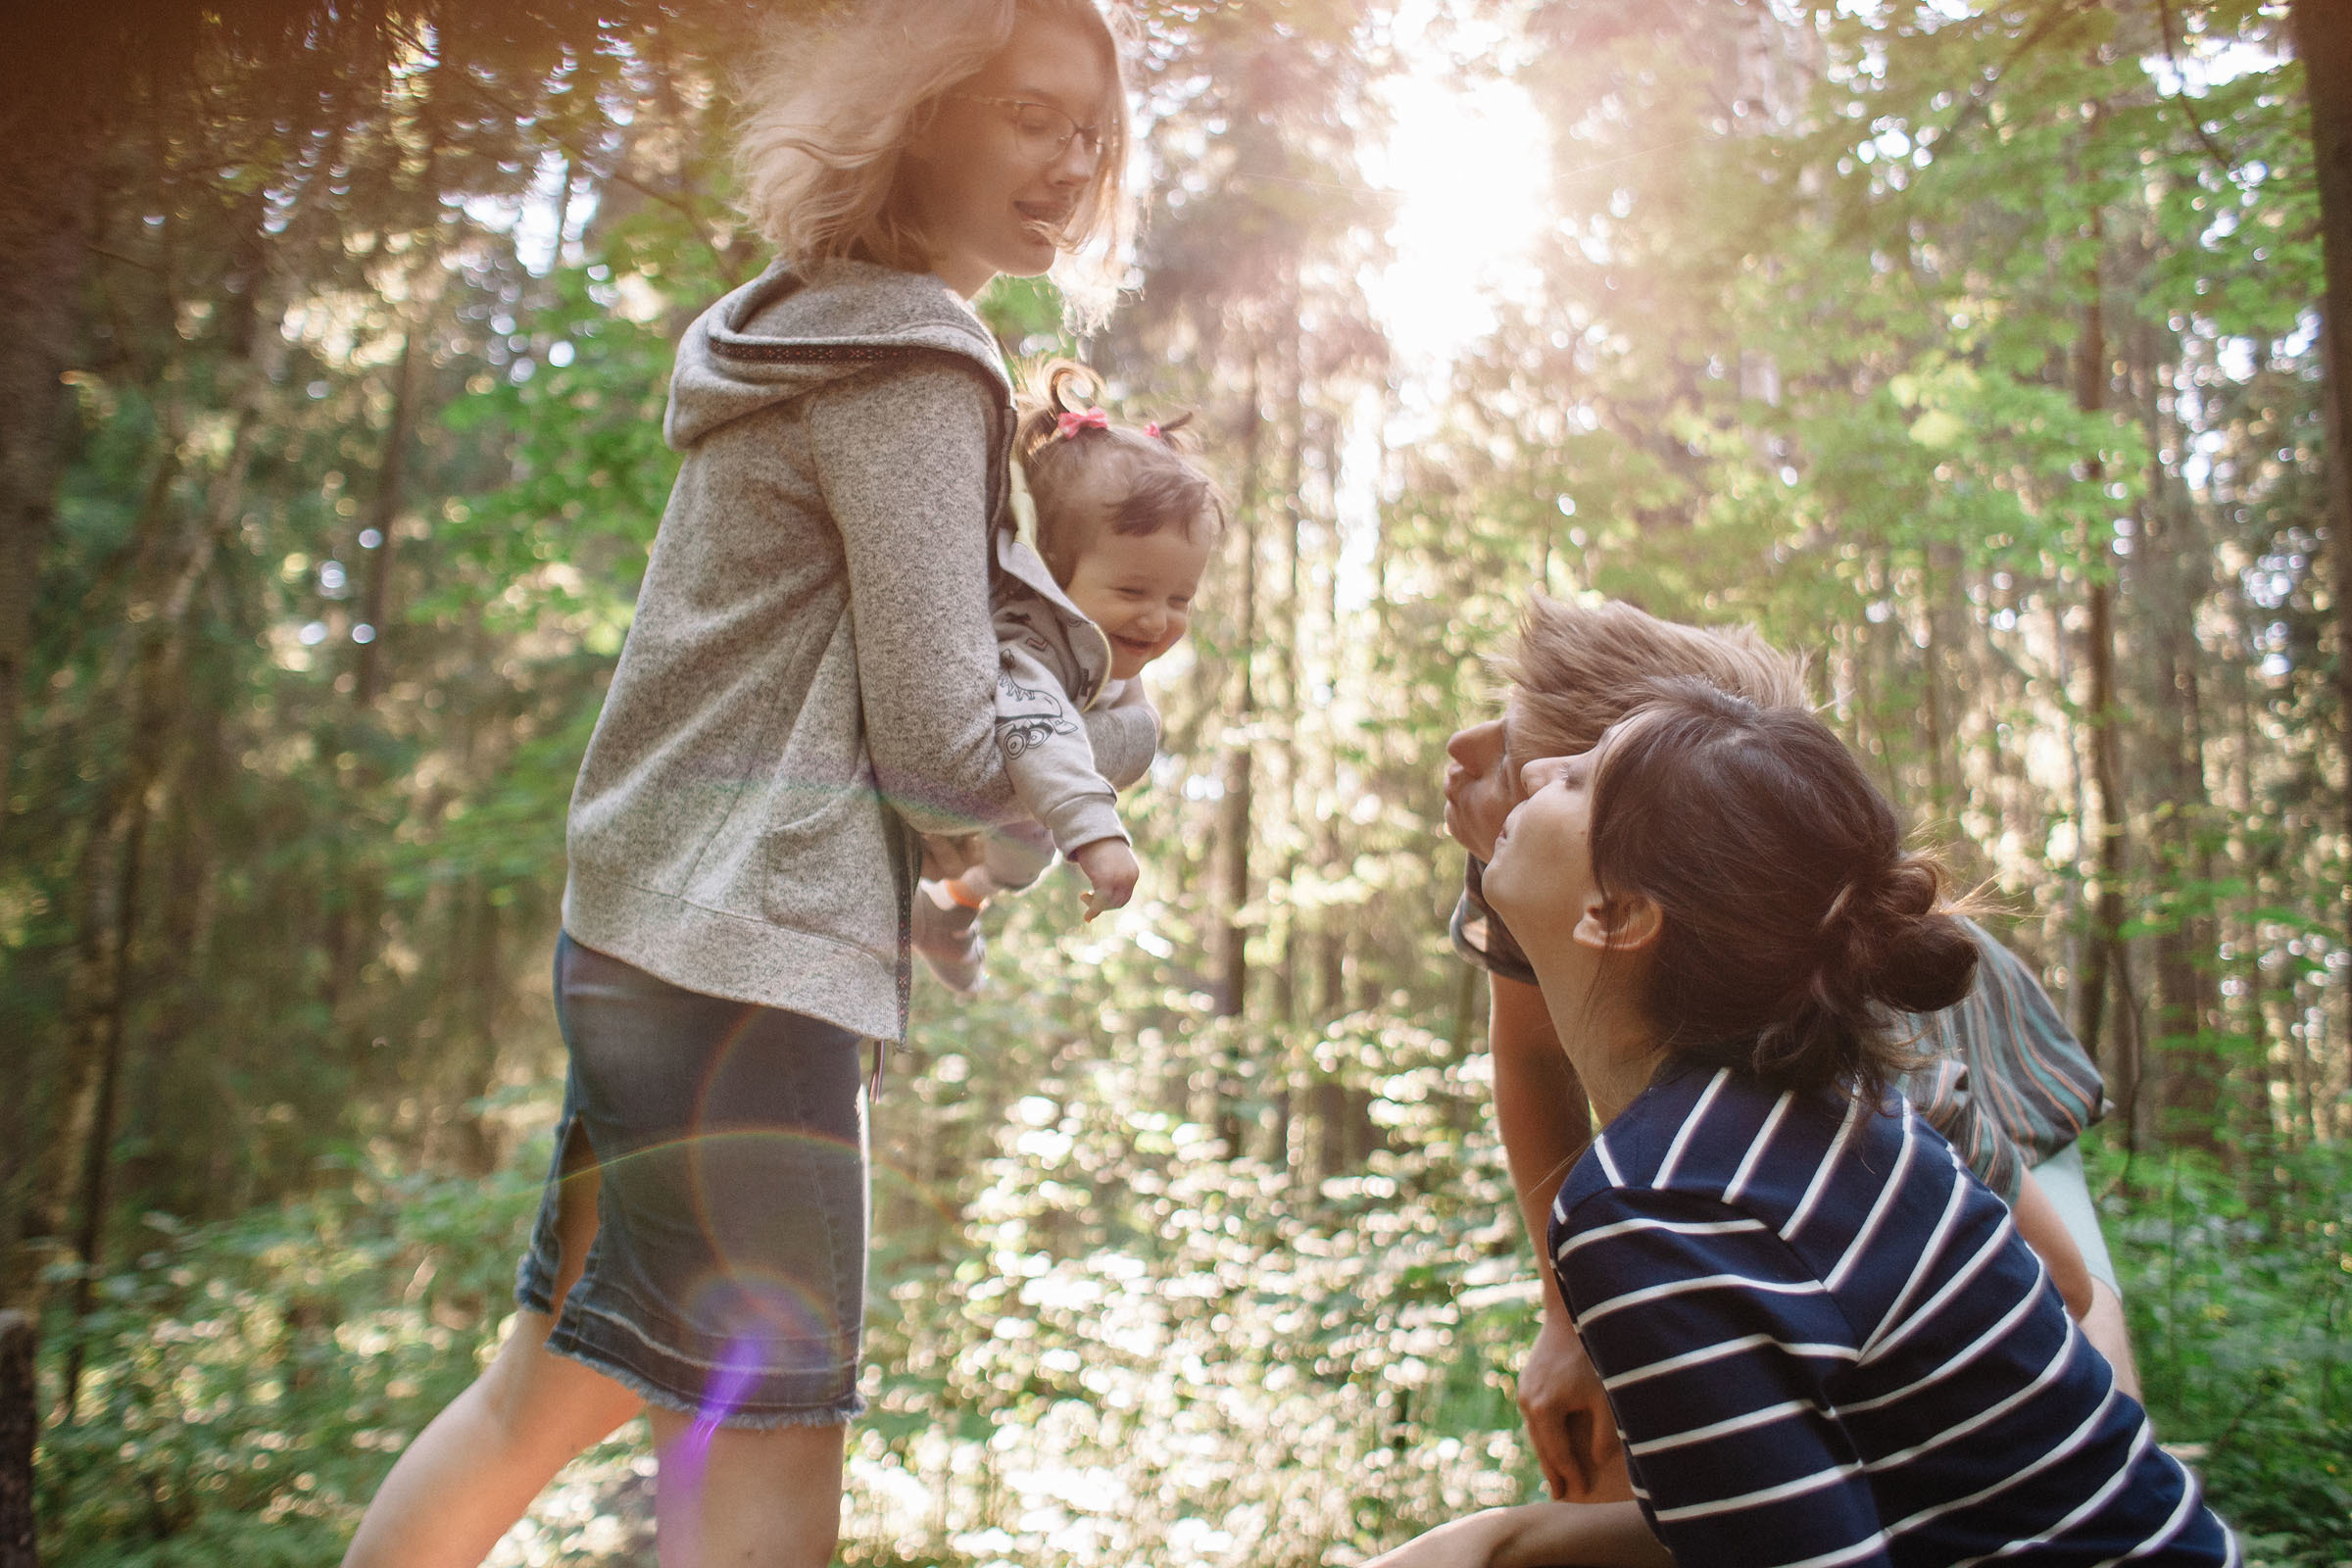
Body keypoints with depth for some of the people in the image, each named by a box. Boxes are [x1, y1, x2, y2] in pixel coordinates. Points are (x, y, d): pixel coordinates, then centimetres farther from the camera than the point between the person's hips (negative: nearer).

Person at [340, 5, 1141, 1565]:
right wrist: (1129, 730, 3)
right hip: (750, 965, -10)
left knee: (549, 1385, 21)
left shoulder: (811, 328, 17)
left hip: (657, 941, 10)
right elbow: (947, 753, -15)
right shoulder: (911, 368, -12)